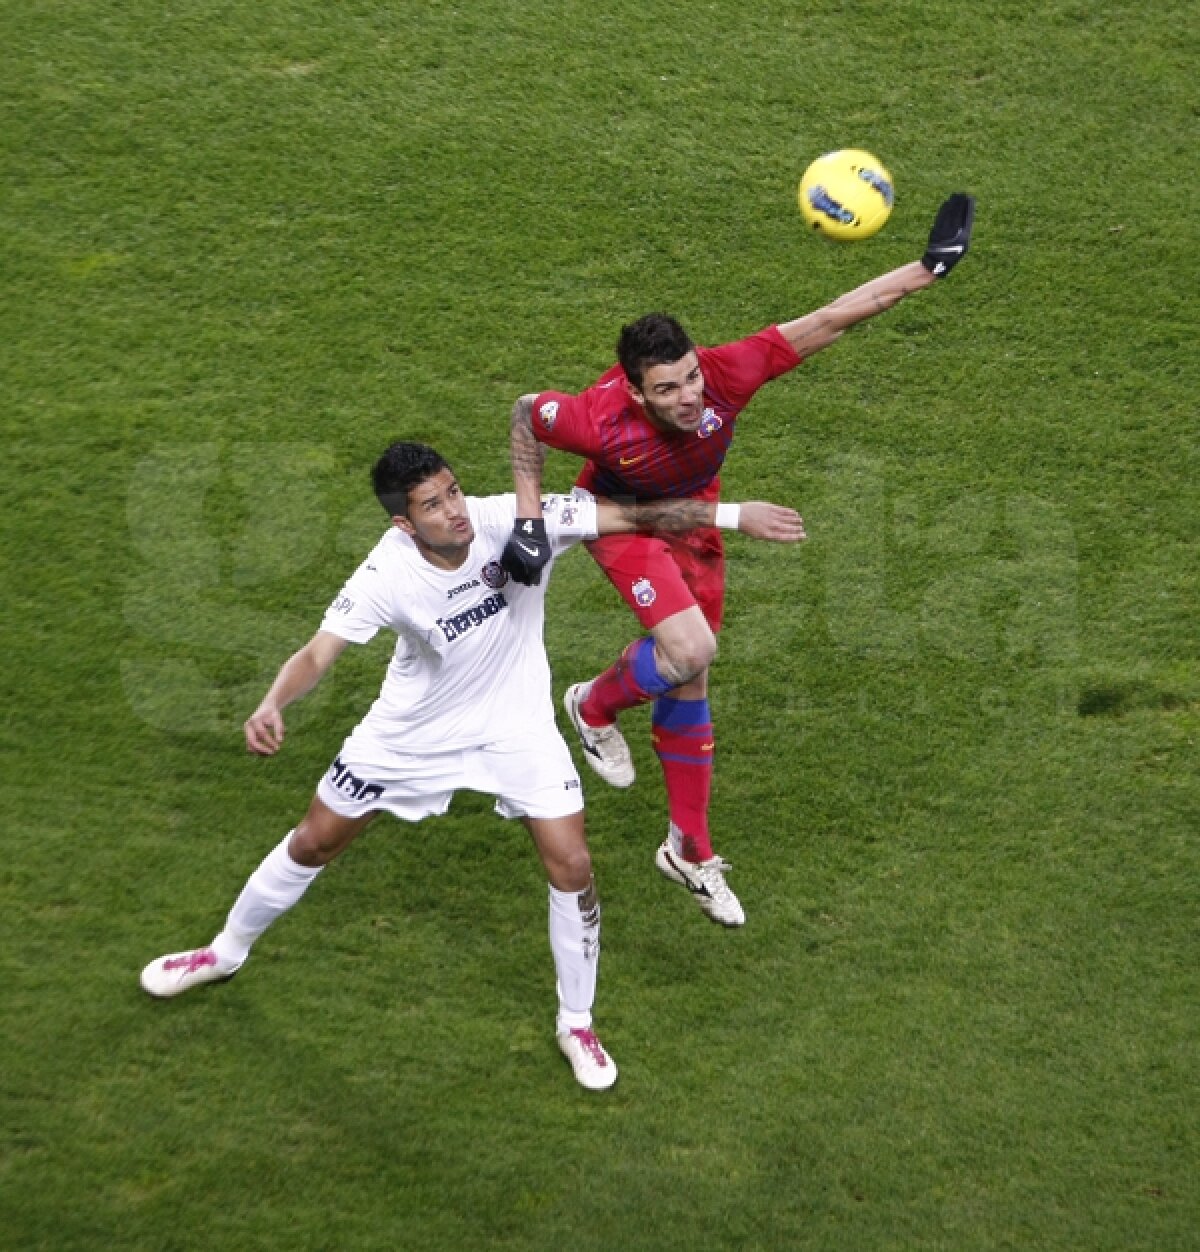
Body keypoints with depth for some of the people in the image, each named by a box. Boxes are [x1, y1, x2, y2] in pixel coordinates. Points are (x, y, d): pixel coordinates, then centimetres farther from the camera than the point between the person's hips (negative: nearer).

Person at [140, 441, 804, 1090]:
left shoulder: (512, 521, -28)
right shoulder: (387, 576, -29)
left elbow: (635, 515, -25)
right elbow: (319, 652, -31)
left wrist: (735, 513, -28)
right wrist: (271, 705, -51)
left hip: (517, 725, 0)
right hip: (413, 729, 0)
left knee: (572, 868, -8)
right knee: (312, 844, 12)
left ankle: (576, 1024, 17)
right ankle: (226, 952, 40)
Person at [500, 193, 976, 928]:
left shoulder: (726, 375, -35)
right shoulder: (600, 420, -39)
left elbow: (828, 322, -31)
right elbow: (526, 414, -18)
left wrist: (930, 269, -33)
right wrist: (529, 520, -22)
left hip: (694, 514, 4)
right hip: (624, 521, -4)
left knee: (689, 678, 10)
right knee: (691, 652, -25)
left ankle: (690, 849, 24)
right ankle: (597, 707, 11)